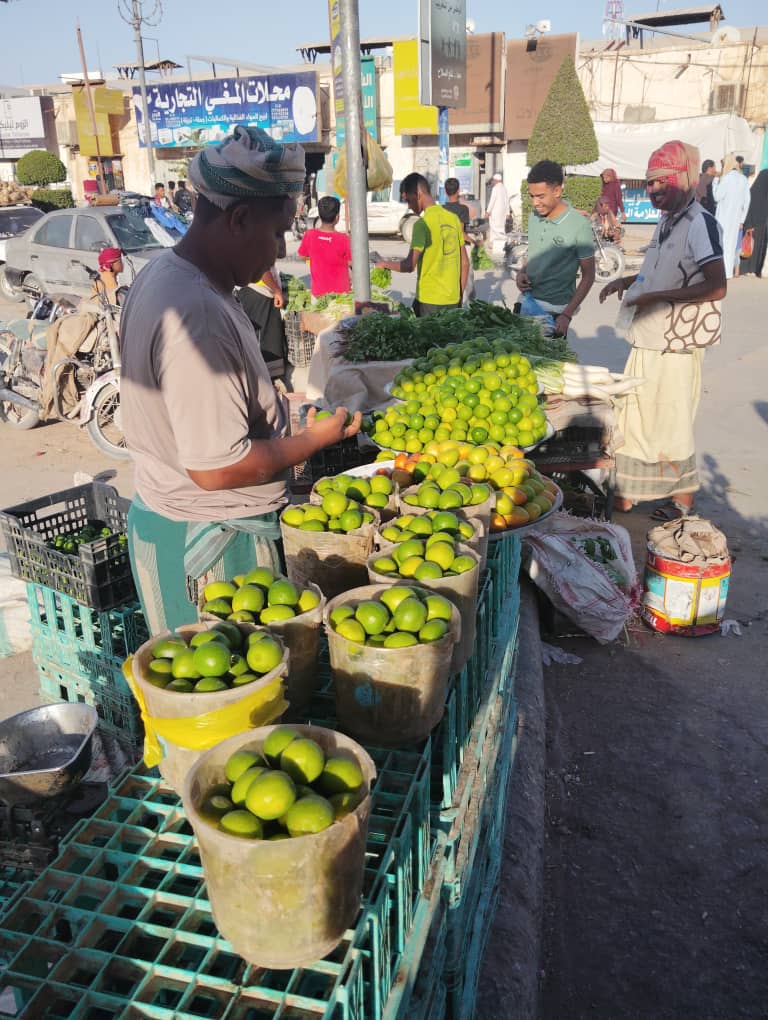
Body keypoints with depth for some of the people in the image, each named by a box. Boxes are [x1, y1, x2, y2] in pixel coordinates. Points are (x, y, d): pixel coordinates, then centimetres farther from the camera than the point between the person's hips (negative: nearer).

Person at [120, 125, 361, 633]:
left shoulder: (163, 274, 6)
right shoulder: (200, 315, -27)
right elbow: (217, 468, -27)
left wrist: (280, 415, 12)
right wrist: (315, 438, -14)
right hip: (211, 543, -10)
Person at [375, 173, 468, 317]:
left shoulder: (423, 224, -13)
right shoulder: (453, 218, 8)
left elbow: (409, 265, -19)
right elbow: (465, 263, 12)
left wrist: (385, 263, -1)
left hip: (429, 300, -6)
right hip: (453, 299, 7)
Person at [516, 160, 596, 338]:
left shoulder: (579, 225, -12)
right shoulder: (534, 217, 5)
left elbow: (588, 275, -9)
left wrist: (567, 315, -17)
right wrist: (522, 273, -2)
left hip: (555, 310, -5)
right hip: (527, 302, 5)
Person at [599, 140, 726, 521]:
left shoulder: (701, 224, -15)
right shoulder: (666, 222, 13)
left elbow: (716, 287, -24)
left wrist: (656, 296, -24)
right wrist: (629, 281, 13)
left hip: (677, 344, -9)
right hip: (648, 338, 9)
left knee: (671, 425, 1)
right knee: (635, 419, 14)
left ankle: (683, 498, 18)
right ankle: (626, 493, 26)